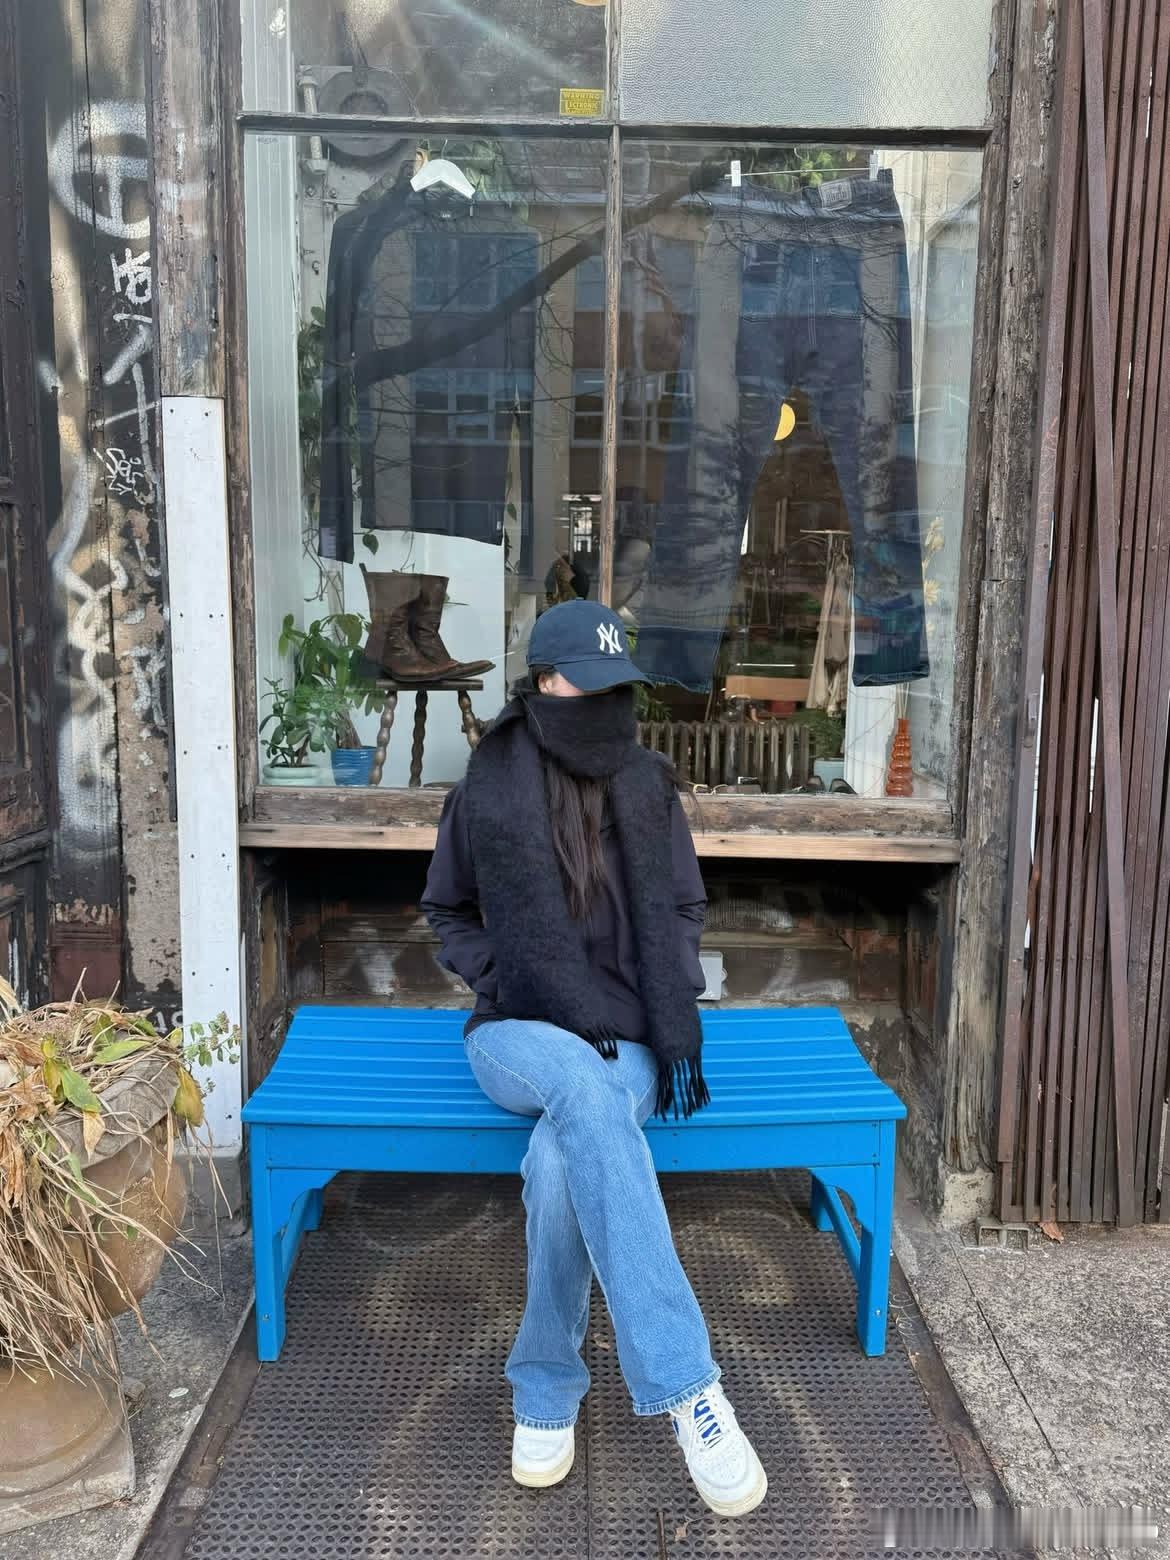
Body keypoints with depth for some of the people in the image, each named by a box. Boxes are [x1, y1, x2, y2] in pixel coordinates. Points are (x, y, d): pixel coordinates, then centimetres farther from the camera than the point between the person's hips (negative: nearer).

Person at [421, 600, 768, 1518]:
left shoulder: (649, 787, 1)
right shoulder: (488, 790, -3)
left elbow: (682, 912, 10)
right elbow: (448, 911, 11)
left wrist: (680, 1034, -1)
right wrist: (501, 984, -5)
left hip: (628, 1041, 1)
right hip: (520, 1038, -1)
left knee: (561, 1159, -32)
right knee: (590, 1093, -37)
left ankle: (547, 1395, -9)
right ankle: (687, 1386, -35)